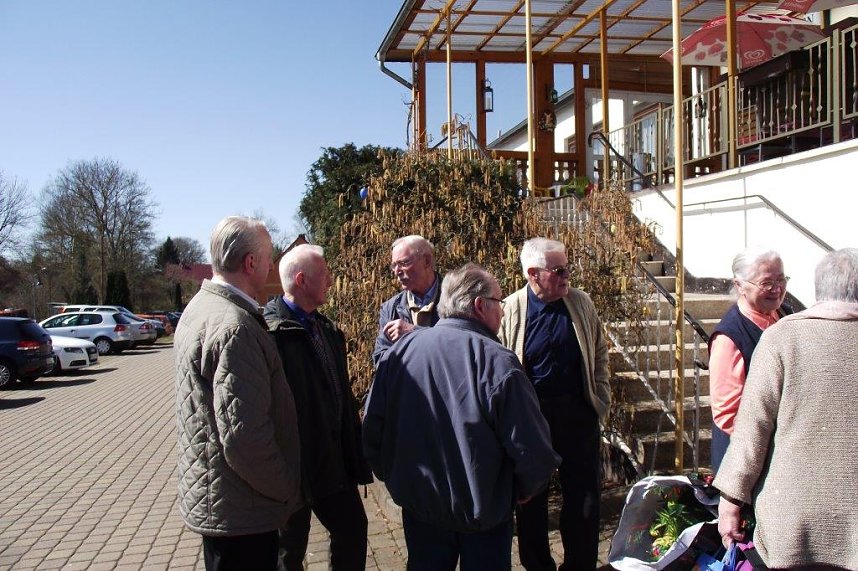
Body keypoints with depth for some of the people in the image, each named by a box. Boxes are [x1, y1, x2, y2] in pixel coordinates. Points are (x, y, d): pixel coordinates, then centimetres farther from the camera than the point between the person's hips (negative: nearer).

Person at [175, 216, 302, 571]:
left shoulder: (199, 307, 8)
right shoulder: (235, 327, -24)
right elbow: (244, 436, -28)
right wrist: (287, 488, -13)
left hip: (210, 498, 10)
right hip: (241, 513, -10)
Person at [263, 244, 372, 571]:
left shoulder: (326, 329, 8)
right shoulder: (270, 331, -19)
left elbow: (342, 394, 10)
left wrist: (354, 452, 10)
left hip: (333, 461, 7)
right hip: (291, 464, -7)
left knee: (353, 529, 17)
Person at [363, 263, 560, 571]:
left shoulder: (398, 352, -10)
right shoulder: (497, 363, -23)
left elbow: (373, 430, -4)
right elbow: (533, 450, -22)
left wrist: (396, 480, 12)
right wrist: (523, 489, -1)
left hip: (419, 509, 4)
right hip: (483, 514, -3)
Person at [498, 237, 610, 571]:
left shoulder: (581, 303, -1)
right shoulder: (511, 310, -10)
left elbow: (599, 352, 11)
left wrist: (602, 399, 6)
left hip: (578, 414, 2)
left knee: (583, 494, 12)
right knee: (531, 496, 13)